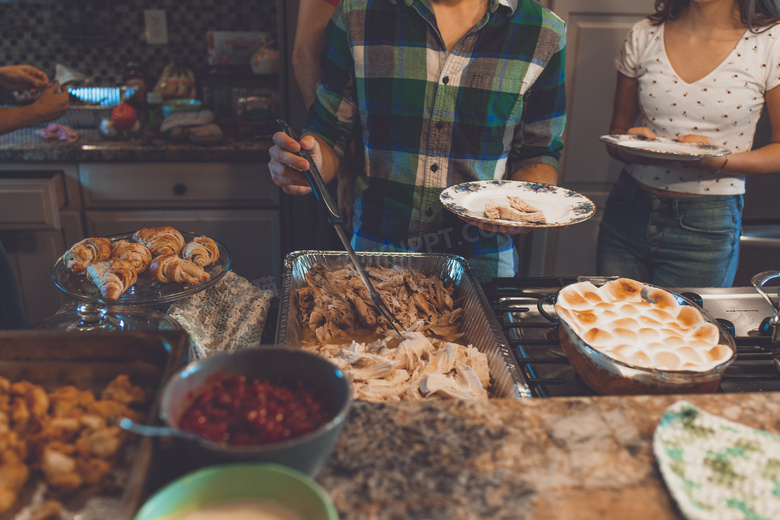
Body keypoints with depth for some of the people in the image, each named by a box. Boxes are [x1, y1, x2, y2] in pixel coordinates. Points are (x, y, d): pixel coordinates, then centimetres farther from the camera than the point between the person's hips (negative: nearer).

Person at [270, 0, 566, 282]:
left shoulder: (544, 34, -1)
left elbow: (540, 154, 7)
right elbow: (329, 132, 3)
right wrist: (310, 164, -19)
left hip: (481, 259, 1)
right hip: (375, 249, 0)